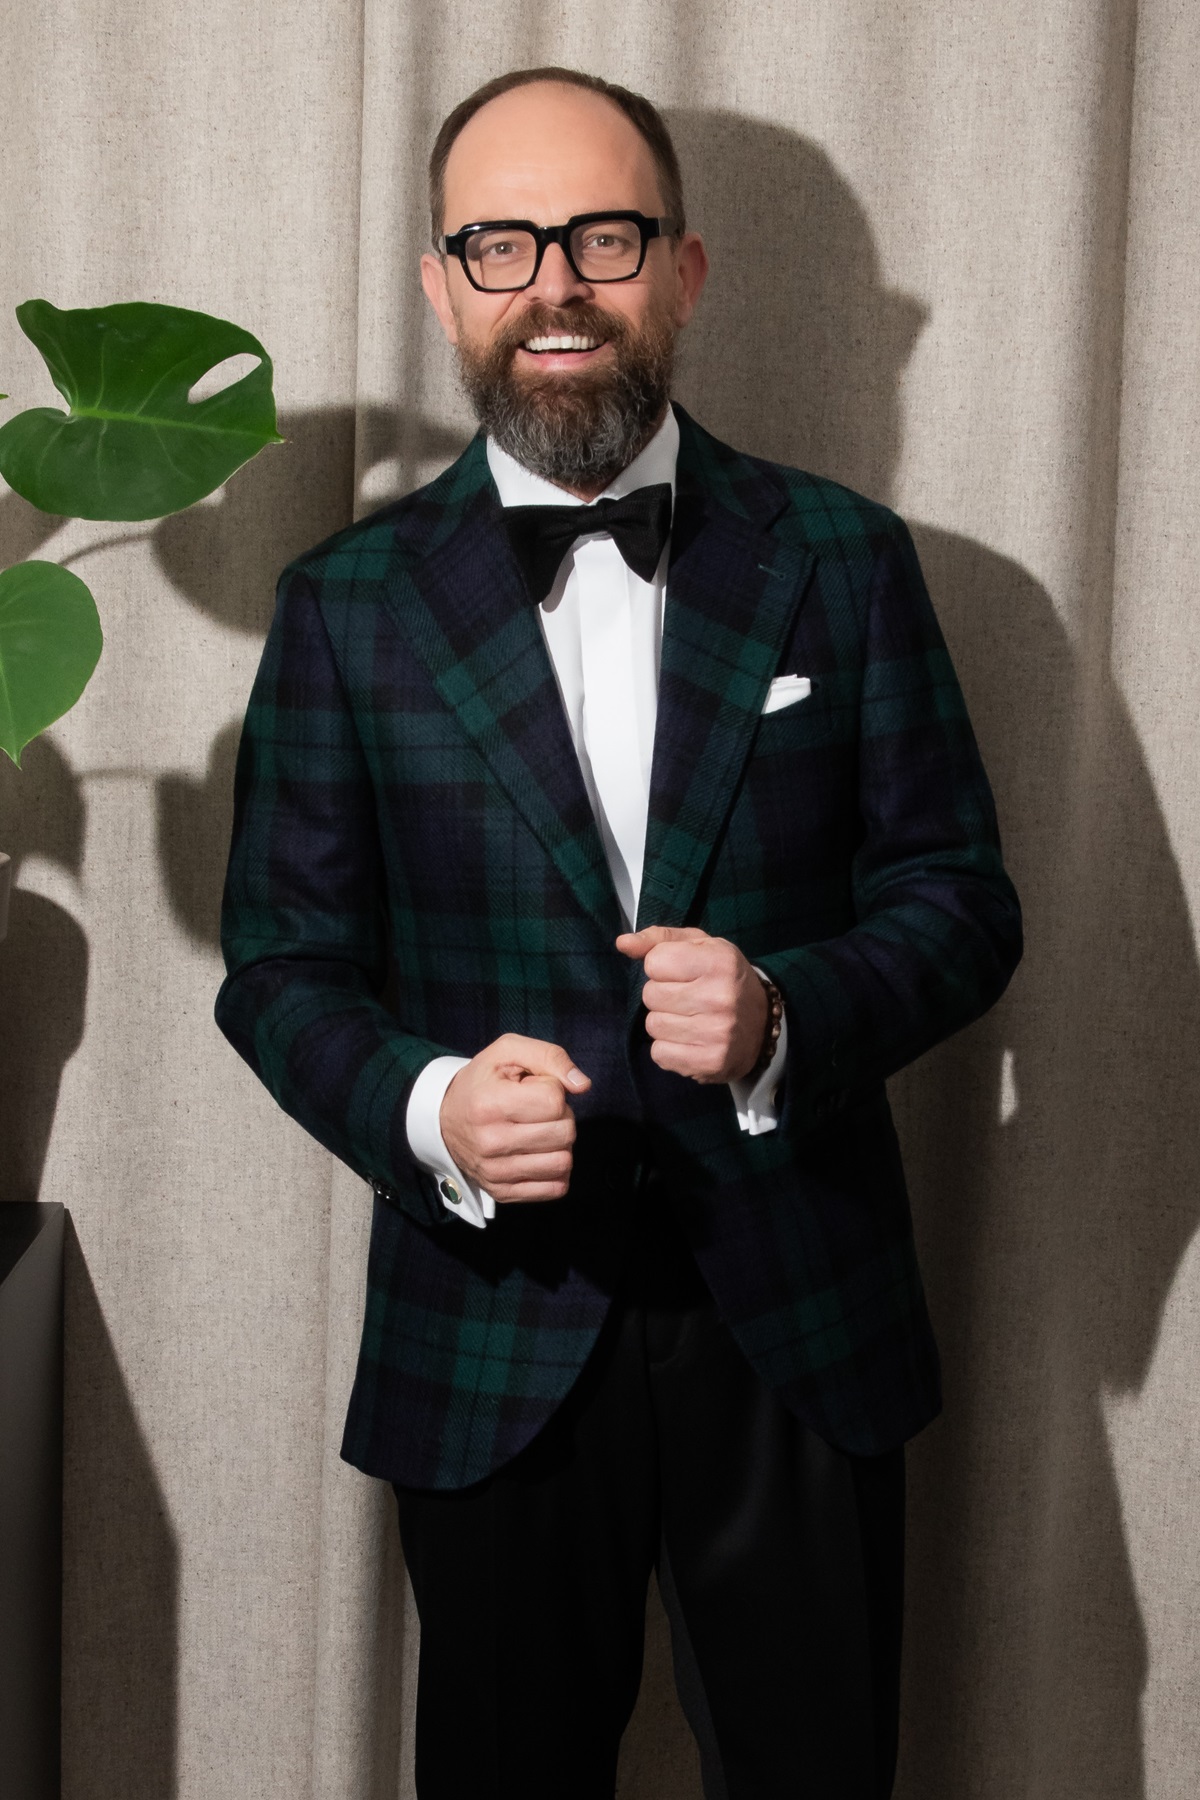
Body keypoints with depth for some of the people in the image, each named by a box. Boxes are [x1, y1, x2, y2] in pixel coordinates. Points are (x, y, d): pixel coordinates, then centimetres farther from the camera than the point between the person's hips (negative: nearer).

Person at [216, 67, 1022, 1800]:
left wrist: (790, 1015, -20)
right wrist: (426, 1108, -20)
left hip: (803, 1326, 1)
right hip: (494, 1333, 0)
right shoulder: (350, 604, 0)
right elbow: (284, 961, 0)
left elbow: (961, 896, 0)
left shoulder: (843, 561, 0)